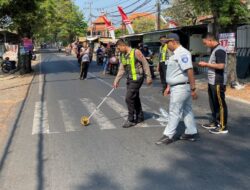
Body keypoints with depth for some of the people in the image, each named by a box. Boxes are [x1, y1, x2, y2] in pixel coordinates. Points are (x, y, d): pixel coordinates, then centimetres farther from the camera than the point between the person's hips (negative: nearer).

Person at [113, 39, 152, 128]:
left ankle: (131, 120, 1)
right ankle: (140, 117, 30)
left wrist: (148, 77, -11)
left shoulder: (136, 52, -14)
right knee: (135, 98, 15)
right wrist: (116, 81, 8)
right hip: (129, 79, 8)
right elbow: (121, 69, 12)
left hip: (137, 78, -8)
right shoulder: (122, 55, 9)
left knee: (129, 98, -10)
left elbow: (145, 64, -11)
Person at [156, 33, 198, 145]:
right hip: (177, 87, 10)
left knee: (174, 112, -3)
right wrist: (168, 87, 19)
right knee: (186, 110, 14)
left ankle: (168, 136, 4)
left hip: (180, 88, -10)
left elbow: (190, 71, -23)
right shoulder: (176, 54, 14)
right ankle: (191, 133, 23)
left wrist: (193, 89, -24)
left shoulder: (182, 53, -18)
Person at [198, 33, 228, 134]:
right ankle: (215, 123, 28)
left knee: (220, 104, -3)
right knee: (213, 103, 17)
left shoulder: (220, 50, -16)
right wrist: (206, 64, 9)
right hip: (212, 82, 10)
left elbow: (221, 65, -25)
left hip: (218, 82, -10)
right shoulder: (215, 50, 15)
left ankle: (223, 127, 5)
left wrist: (206, 64, -17)